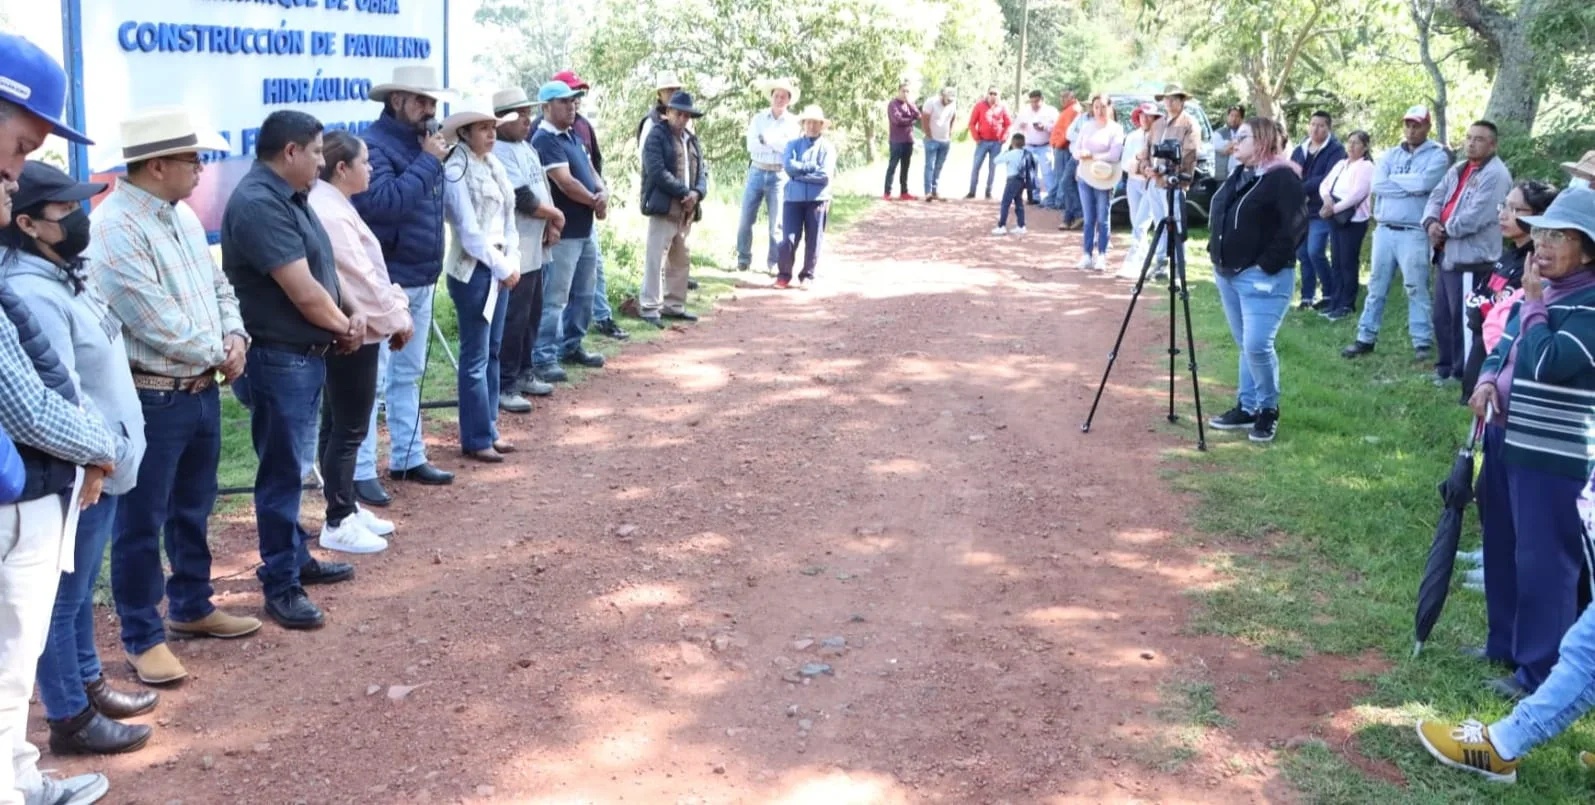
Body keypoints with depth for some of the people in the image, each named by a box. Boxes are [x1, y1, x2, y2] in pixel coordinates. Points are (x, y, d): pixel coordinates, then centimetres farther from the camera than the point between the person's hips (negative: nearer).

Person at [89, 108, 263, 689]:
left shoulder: (183, 215, 9)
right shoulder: (115, 228, -20)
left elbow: (218, 284, 17)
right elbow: (158, 324, -23)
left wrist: (235, 337, -2)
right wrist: (218, 355, -9)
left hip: (203, 390, 9)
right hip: (151, 400, -9)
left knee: (193, 510, 21)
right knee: (141, 523, 4)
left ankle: (191, 608, 36)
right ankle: (143, 637, 15)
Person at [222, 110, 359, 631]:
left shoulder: (288, 196, 11)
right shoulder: (259, 203, -22)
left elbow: (320, 272, 16)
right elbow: (305, 294, -23)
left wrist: (346, 319, -3)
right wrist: (345, 325, -5)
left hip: (306, 353, 10)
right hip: (279, 358, -10)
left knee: (291, 467, 20)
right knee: (280, 473, -1)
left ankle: (297, 559, 34)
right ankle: (281, 587, 8)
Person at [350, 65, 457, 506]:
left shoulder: (422, 142, 11)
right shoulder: (373, 144, -16)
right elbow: (383, 201, -30)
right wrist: (428, 162, -23)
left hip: (421, 280, 9)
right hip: (385, 281, -9)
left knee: (408, 375, 18)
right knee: (371, 380, -5)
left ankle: (408, 458, 28)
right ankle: (360, 473, -1)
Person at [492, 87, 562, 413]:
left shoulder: (527, 147, 14)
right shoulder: (499, 153, -17)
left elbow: (542, 188, 16)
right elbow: (524, 200, -21)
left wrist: (551, 224, -1)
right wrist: (556, 215, -6)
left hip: (534, 249, 10)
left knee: (531, 315, 16)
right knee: (513, 319, -6)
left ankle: (522, 374, 28)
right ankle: (504, 386, -1)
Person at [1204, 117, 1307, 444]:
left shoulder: (1282, 178, -13)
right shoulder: (1238, 176, 15)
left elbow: (1295, 226, -19)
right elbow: (1220, 217, 26)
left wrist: (1269, 263, -20)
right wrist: (1216, 253, 15)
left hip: (1261, 277, -9)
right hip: (1227, 273, 9)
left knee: (1257, 345, -13)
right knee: (1245, 346, 14)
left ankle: (1269, 409, 4)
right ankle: (1247, 407, 20)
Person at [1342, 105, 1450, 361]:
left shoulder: (1436, 155, 0)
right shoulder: (1390, 155, 13)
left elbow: (1425, 182, -18)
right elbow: (1377, 185, -3)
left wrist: (1394, 179, -5)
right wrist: (1412, 185, -9)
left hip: (1414, 233, -5)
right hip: (1384, 230, 5)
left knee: (1416, 288, -3)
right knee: (1376, 287, 9)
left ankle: (1423, 343, 2)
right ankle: (1366, 339, 15)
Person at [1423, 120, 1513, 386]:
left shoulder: (1496, 175, -13)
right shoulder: (1458, 169, 17)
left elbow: (1473, 218, -21)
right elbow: (1436, 197, 12)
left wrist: (1444, 229, -8)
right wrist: (1431, 222, -9)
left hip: (1471, 258, -9)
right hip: (1447, 254, 9)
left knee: (1463, 319, -4)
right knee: (1442, 316, 15)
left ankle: (1463, 373, 5)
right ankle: (1445, 367, 26)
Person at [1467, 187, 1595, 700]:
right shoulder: (1543, 293, 11)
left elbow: (1547, 363, -27)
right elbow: (1505, 345, 18)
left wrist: (1533, 303, -15)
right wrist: (1487, 379, -2)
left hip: (1552, 455, -9)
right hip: (1508, 439, 9)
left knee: (1544, 562, -4)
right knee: (1503, 548, 20)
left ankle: (1541, 672, 5)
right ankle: (1508, 642, 36)